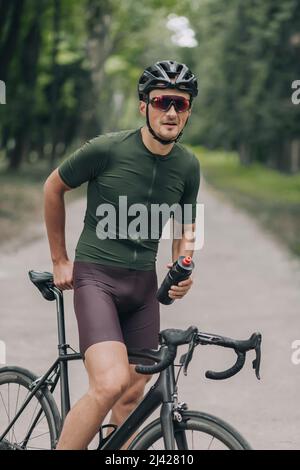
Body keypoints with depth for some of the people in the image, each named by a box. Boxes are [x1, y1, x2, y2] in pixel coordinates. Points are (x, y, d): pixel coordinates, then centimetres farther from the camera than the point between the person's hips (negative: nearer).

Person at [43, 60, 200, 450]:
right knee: (109, 384, -24)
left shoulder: (188, 165, 2)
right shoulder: (107, 150, -12)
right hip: (96, 276, -5)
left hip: (143, 285, 5)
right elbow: (53, 188, 3)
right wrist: (59, 260, 9)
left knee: (132, 395, 7)